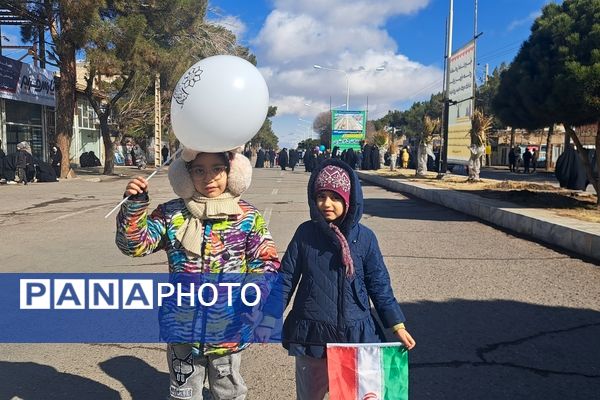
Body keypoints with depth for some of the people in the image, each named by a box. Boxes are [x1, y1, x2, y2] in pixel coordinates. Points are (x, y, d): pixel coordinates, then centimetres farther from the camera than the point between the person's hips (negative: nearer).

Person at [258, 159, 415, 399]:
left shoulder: (364, 237, -5)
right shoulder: (305, 233, -5)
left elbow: (379, 285, 1)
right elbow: (285, 280, -1)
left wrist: (397, 325, 0)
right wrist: (268, 320, -5)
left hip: (354, 335, 0)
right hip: (311, 334, 1)